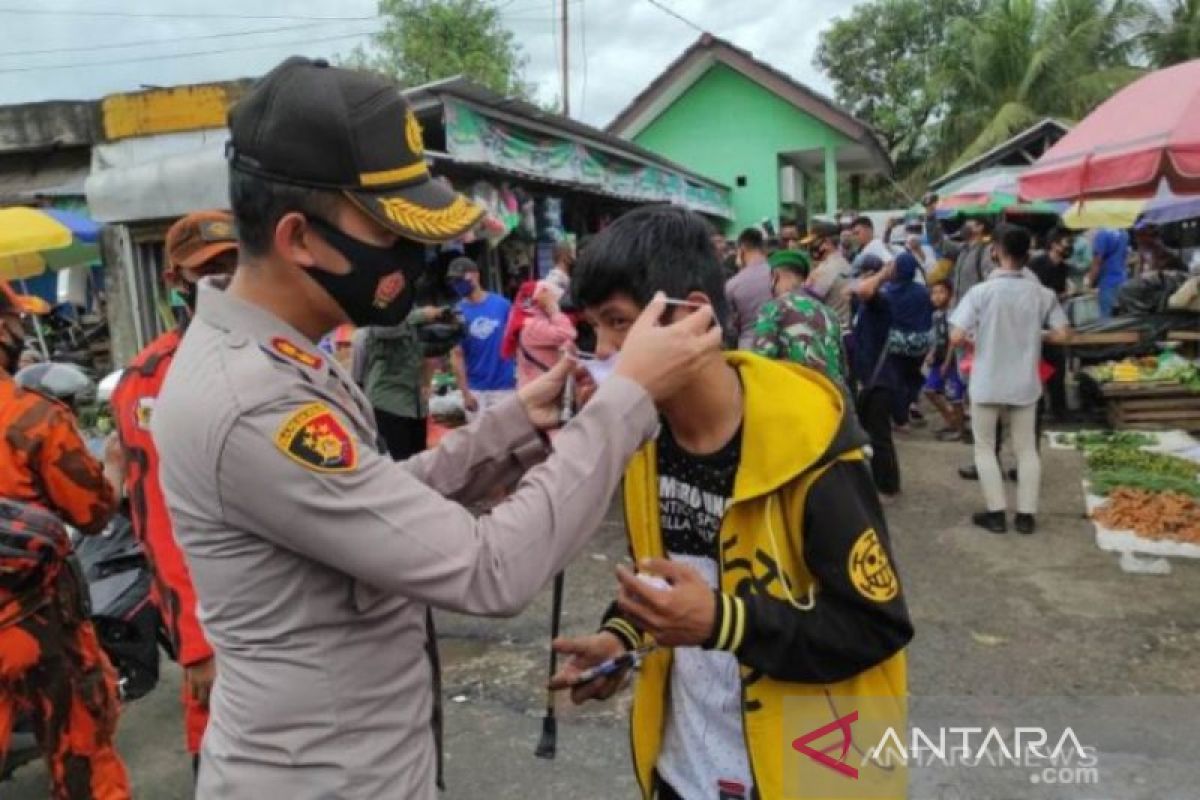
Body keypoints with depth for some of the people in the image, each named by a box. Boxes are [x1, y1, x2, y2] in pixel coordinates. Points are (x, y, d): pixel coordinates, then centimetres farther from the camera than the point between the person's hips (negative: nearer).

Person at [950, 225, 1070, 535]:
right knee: (1026, 449, 14)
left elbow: (956, 338, -17)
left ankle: (996, 513, 10)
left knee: (985, 447, 11)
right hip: (1025, 384, 2)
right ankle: (1026, 515, 14)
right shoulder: (1042, 293, -4)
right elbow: (1060, 335, -4)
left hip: (987, 383, -2)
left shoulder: (981, 291, -12)